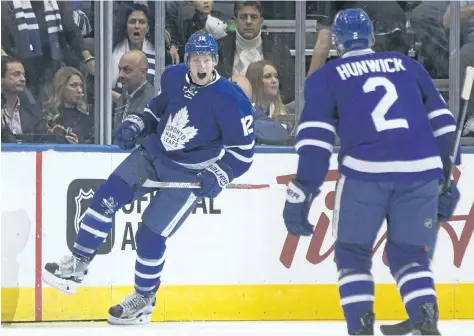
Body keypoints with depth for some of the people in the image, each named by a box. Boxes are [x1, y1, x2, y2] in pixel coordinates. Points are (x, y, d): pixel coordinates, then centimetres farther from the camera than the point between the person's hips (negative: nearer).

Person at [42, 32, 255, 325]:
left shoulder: (231, 101, -22)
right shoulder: (174, 77, -5)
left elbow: (243, 150, -13)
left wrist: (218, 176, -24)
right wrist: (136, 124, 2)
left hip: (188, 176, -6)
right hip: (152, 155, 6)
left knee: (150, 236, -7)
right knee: (107, 198, -9)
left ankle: (144, 299, 15)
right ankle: (78, 264, 3)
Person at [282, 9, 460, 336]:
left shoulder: (326, 77, 14)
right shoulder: (409, 66, 22)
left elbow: (315, 139, 2)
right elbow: (442, 124, 18)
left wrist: (300, 194, -1)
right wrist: (445, 179, 22)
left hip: (365, 172, -2)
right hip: (421, 171, 2)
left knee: (352, 255, 15)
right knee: (410, 256, 15)